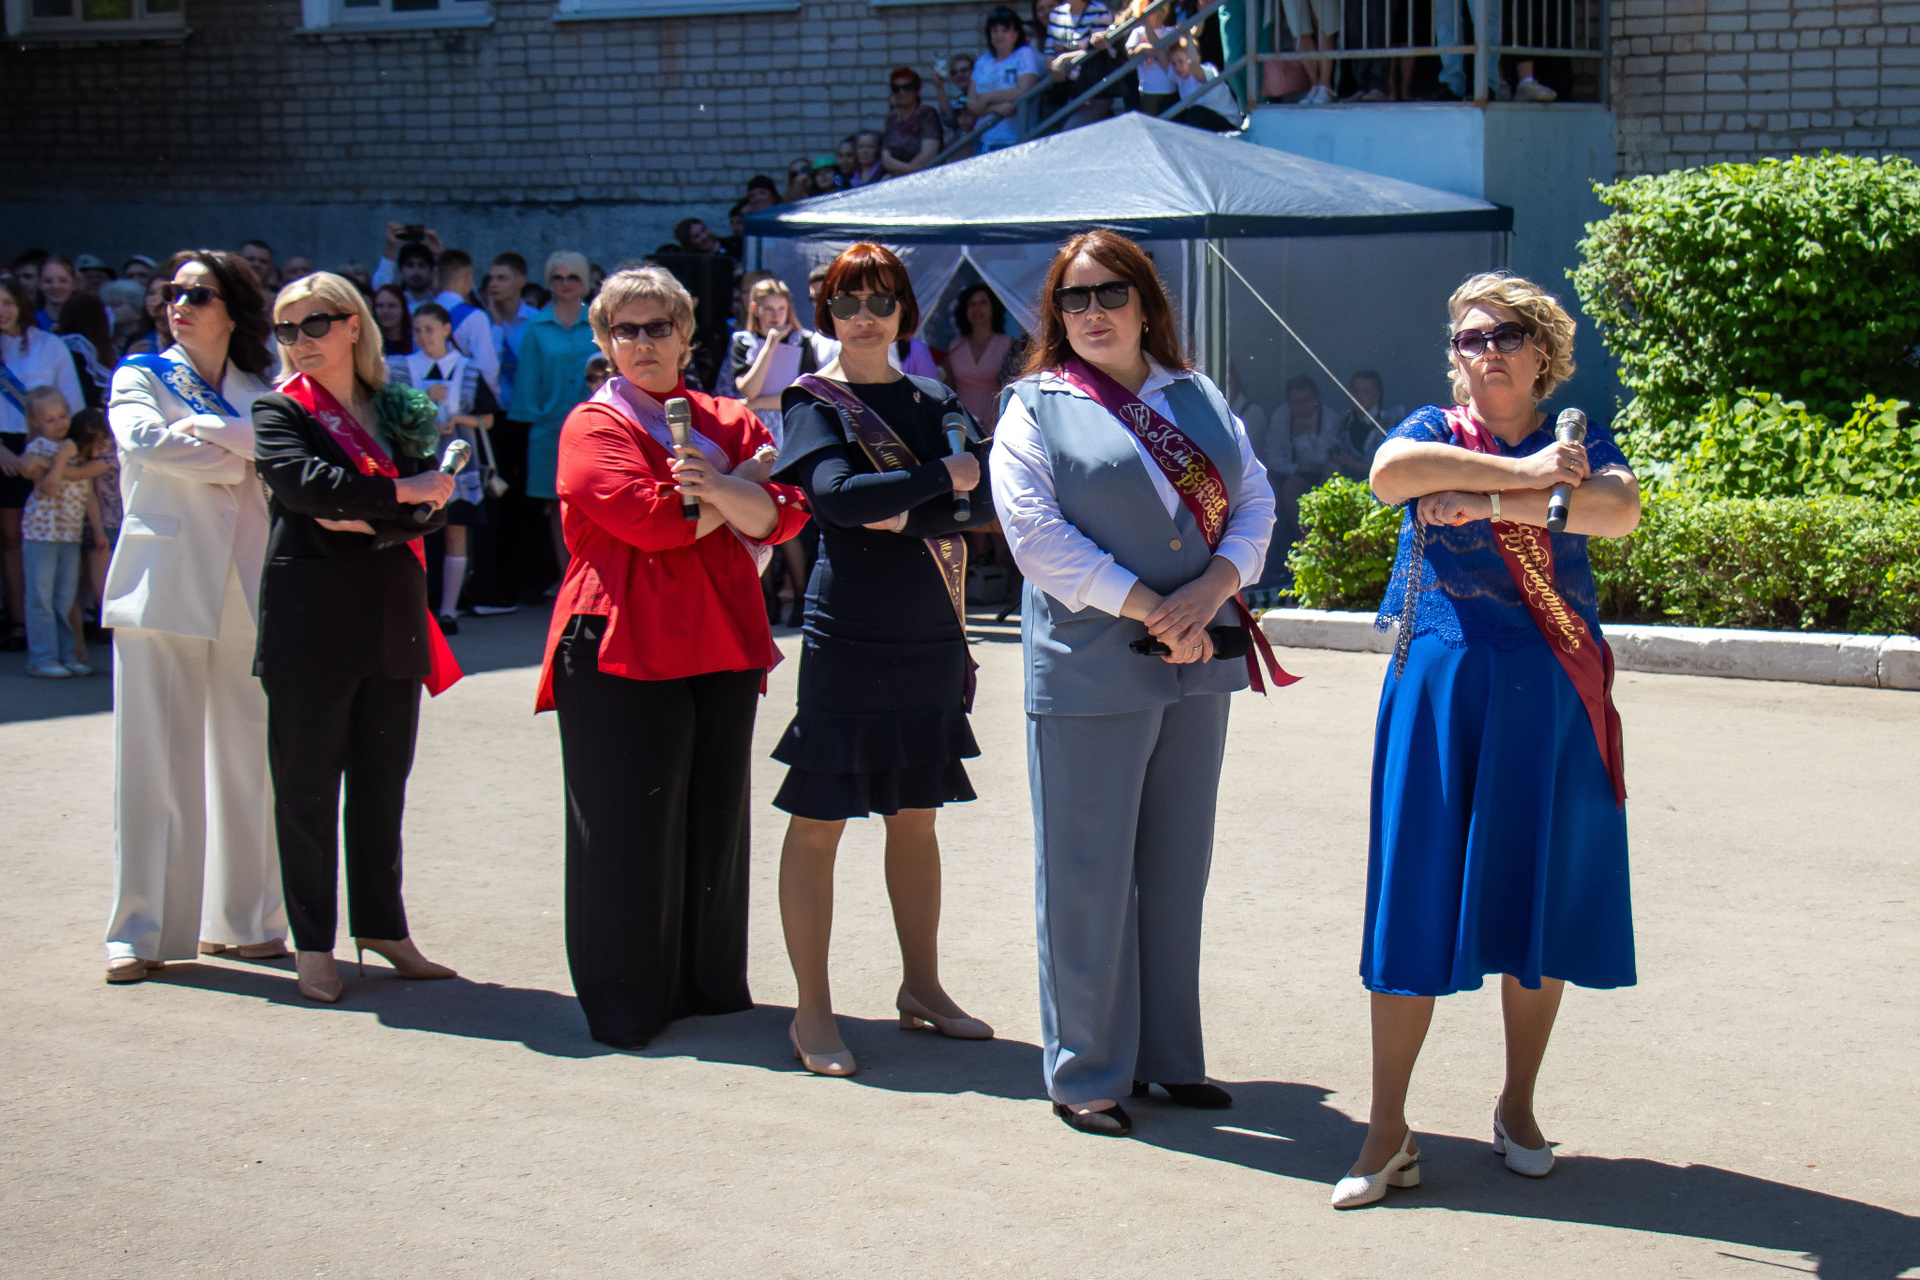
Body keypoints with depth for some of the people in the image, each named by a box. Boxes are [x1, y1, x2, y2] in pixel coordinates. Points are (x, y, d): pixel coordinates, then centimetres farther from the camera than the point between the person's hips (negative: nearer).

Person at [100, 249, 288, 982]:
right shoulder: (141, 377, 9)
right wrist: (240, 456, -8)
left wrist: (201, 433, -11)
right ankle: (141, 930, 1)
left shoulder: (263, 394, 15)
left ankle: (243, 920, 12)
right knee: (154, 761, -4)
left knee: (247, 756, 2)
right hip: (164, 586, -2)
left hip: (246, 593, 2)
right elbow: (144, 440, -13)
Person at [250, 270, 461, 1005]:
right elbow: (304, 481, -19)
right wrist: (400, 492, -15)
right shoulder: (281, 411, 1)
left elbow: (433, 508, 2)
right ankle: (311, 943, 7)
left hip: (392, 616, 4)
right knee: (307, 785, 0)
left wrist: (368, 523, -14)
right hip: (310, 619, -4)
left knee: (383, 781, 8)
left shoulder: (399, 412, 12)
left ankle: (383, 928, 18)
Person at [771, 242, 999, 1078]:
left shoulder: (935, 402, 11)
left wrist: (907, 518, -14)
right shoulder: (813, 402, -2)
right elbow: (837, 494, -19)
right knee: (819, 818, -3)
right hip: (847, 634, -5)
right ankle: (812, 1010, 4)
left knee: (916, 815, 13)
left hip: (931, 635, 5)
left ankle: (921, 987, 25)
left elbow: (984, 504, 1)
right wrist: (940, 478, -12)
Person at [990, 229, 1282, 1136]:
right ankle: (1087, 1076, 9)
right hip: (1089, 673, -5)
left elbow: (1254, 501, 7)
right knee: (1088, 880, -1)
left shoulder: (1199, 399, 14)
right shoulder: (1036, 408, 0)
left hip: (1198, 665, 5)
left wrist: (1210, 590, -11)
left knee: (1177, 872, 12)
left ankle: (1168, 1057, 23)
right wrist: (1147, 608, -16)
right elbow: (1037, 533, -11)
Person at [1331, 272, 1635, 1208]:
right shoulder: (1434, 430, 8)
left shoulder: (1579, 442, 10)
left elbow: (1620, 510, -13)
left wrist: (1487, 503, -18)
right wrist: (1525, 473, -15)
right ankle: (1389, 1132, -1)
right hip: (1439, 682, -1)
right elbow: (1390, 473, -16)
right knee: (1416, 898, -4)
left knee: (1538, 894, 5)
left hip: (1550, 691, 1)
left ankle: (1517, 1106, 21)